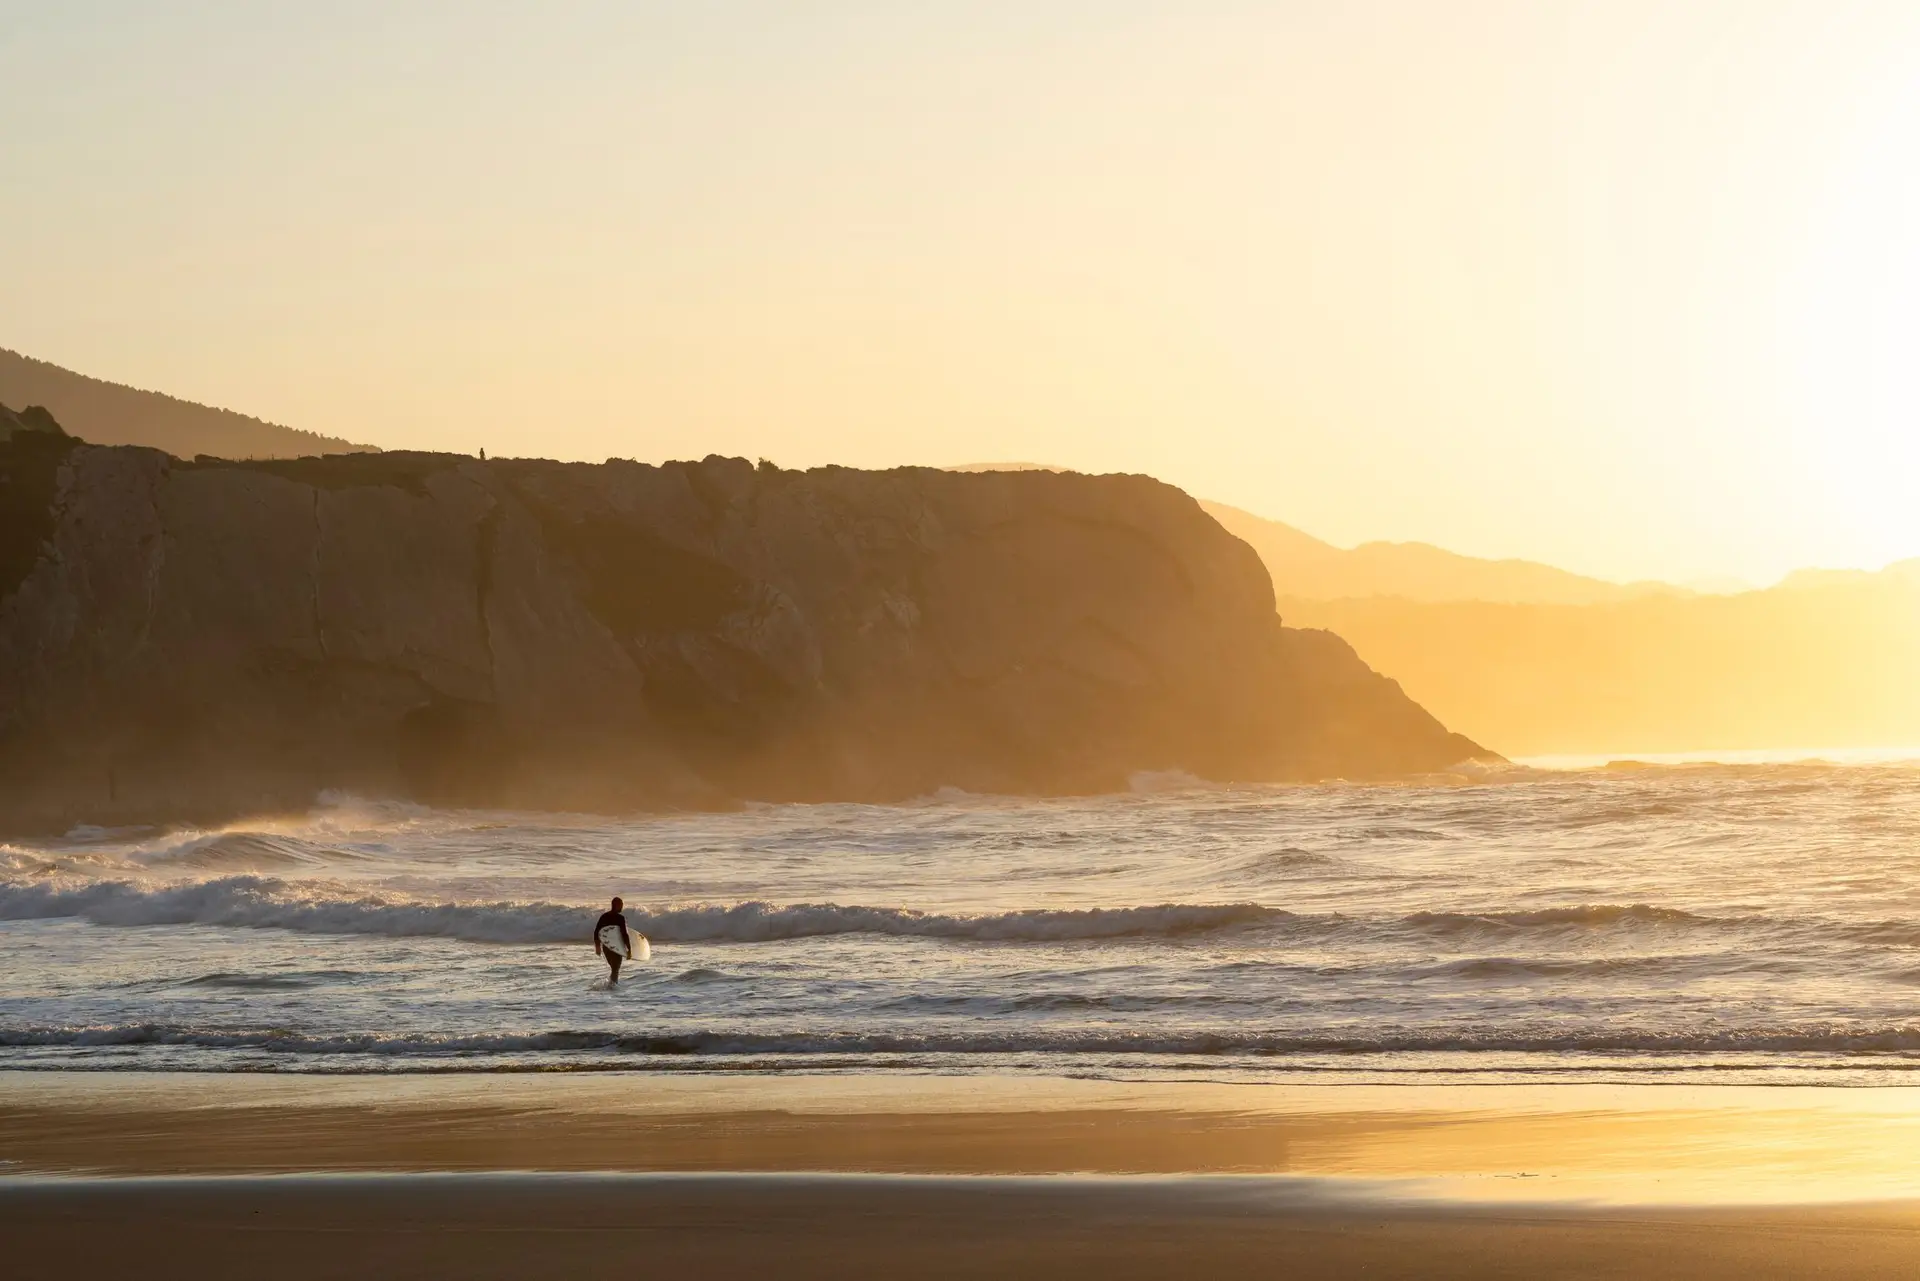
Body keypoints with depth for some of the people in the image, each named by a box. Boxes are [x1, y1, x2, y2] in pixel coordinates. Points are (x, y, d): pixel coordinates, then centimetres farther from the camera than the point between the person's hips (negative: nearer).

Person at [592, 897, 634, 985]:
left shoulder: (604, 916, 5)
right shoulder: (620, 918, -12)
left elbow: (596, 932, 8)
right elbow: (624, 934, -15)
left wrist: (597, 946, 18)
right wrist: (629, 949, -11)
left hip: (605, 947, 6)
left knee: (614, 968, 20)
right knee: (616, 969, 2)